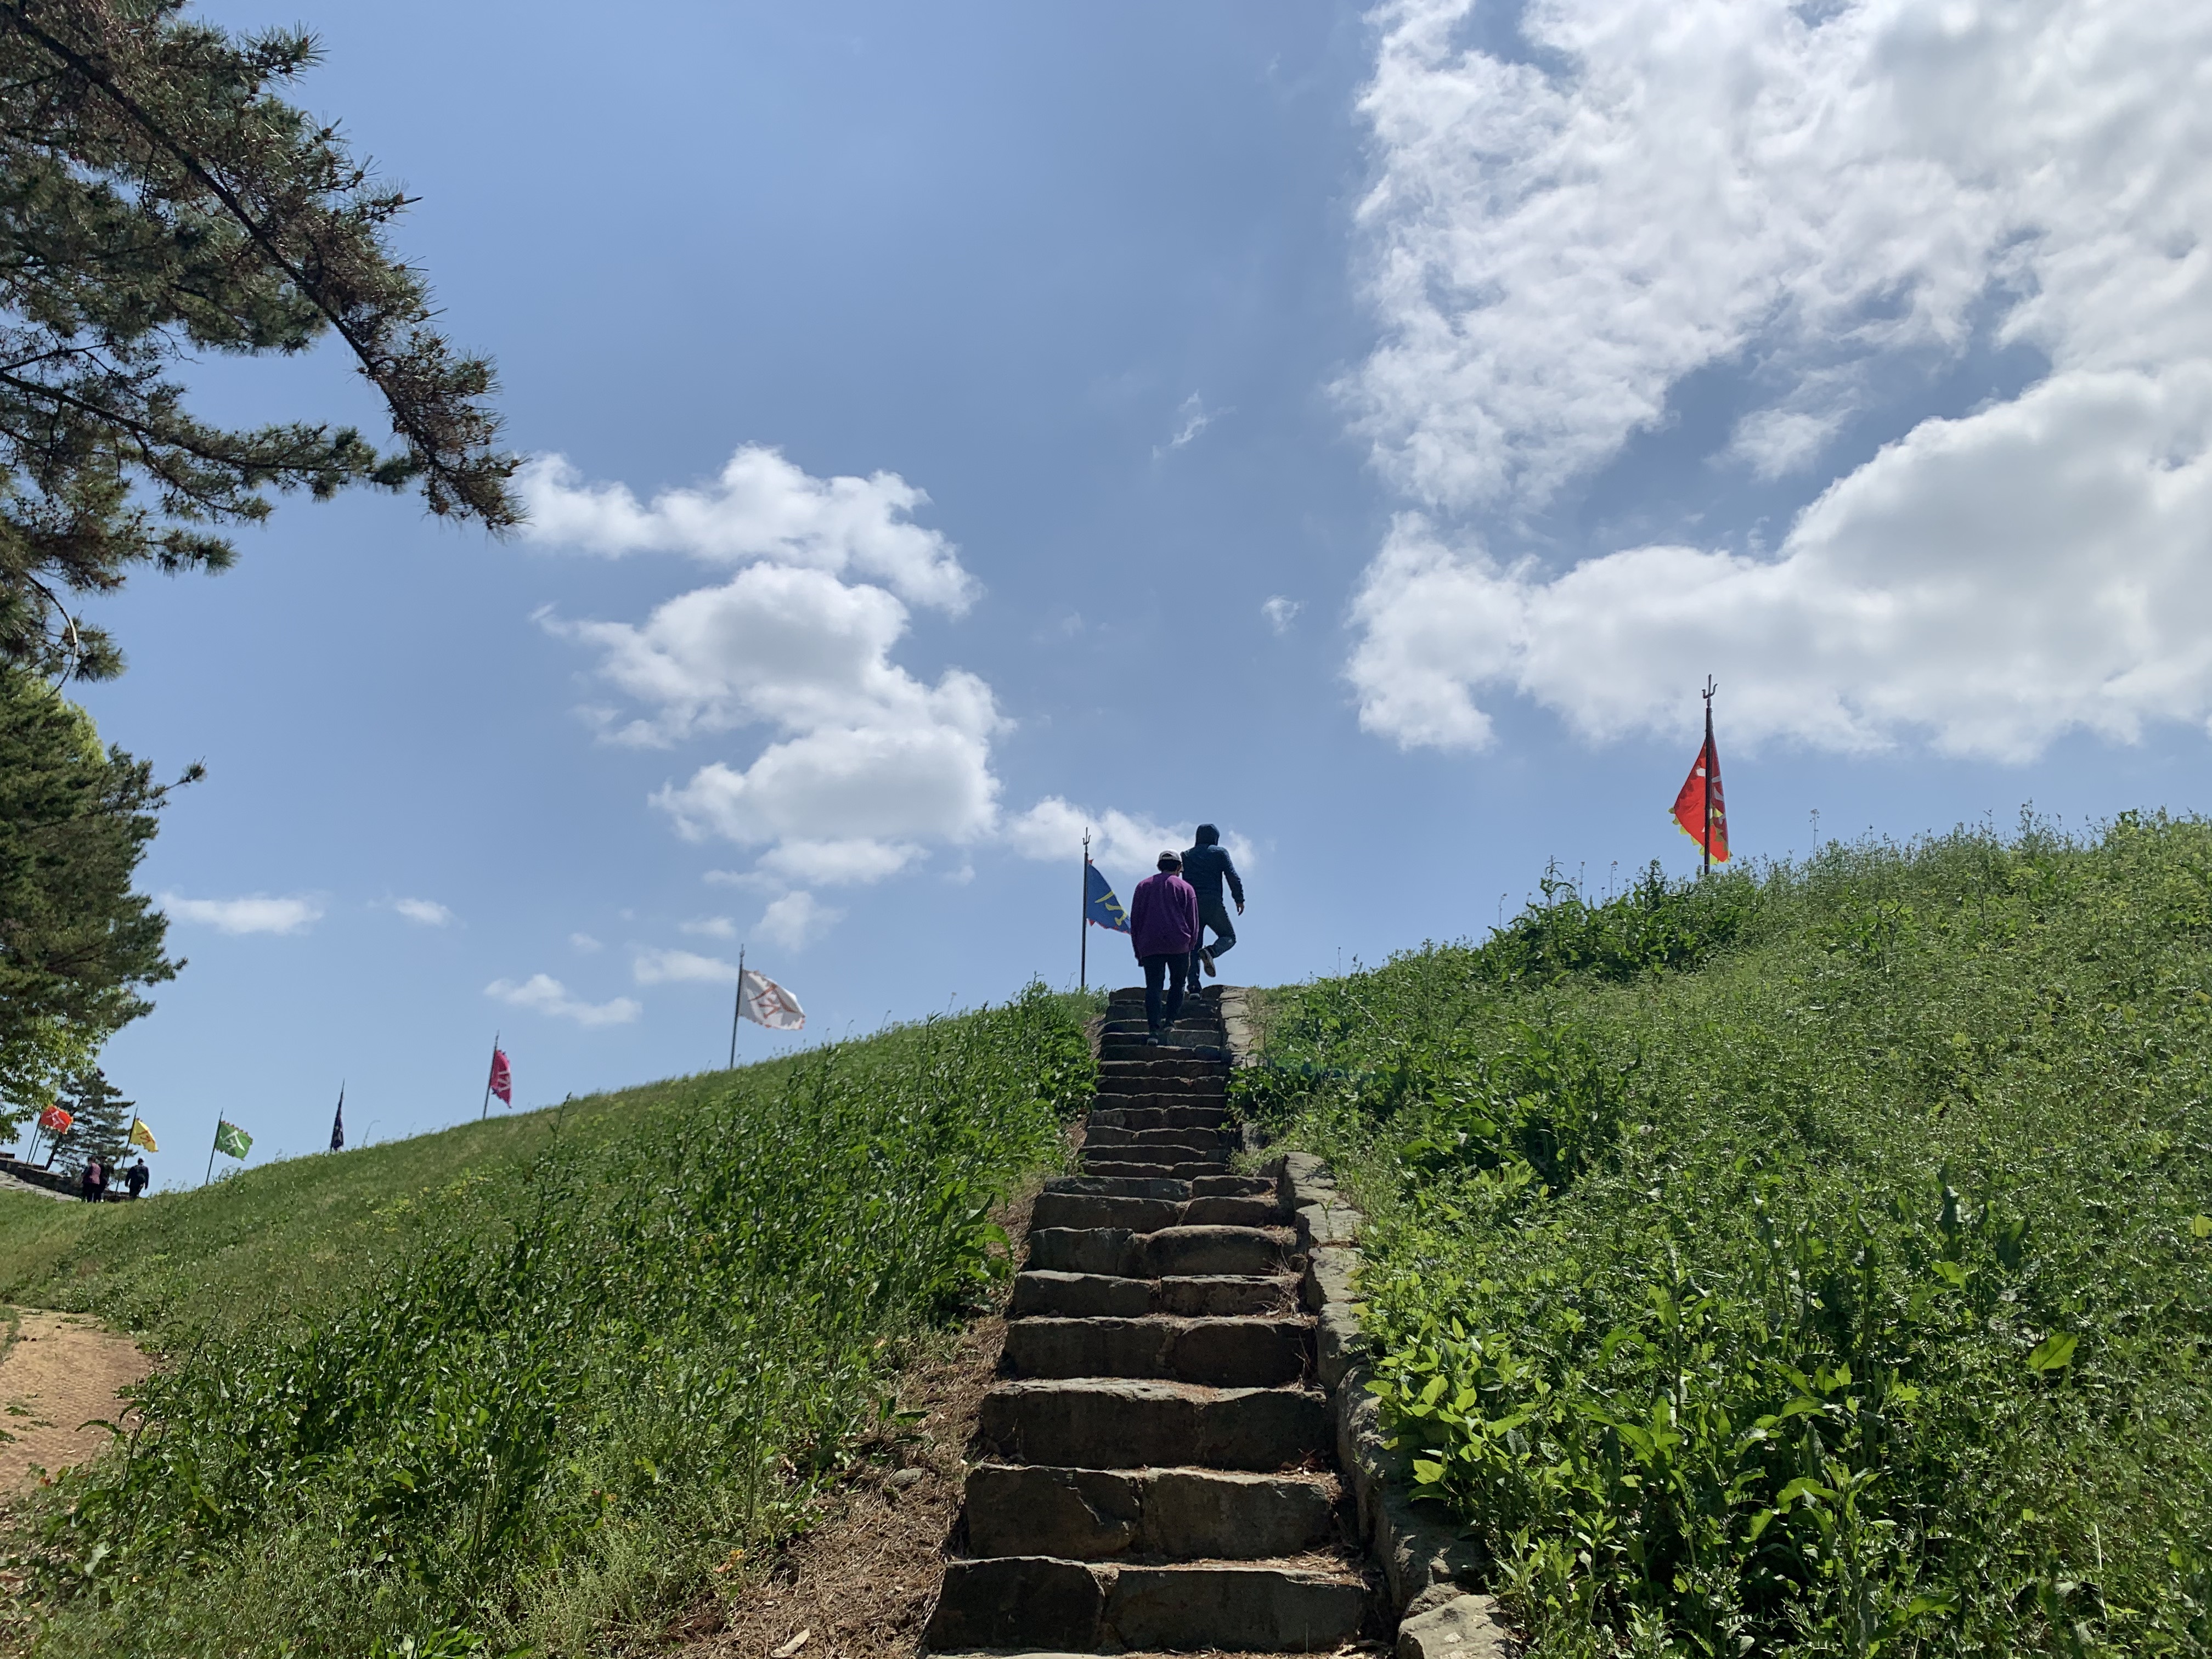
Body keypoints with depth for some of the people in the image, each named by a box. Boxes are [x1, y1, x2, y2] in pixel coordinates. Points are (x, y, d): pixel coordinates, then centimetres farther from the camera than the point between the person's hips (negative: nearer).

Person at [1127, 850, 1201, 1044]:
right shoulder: (1185, 888, 7)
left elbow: (1134, 920, 13)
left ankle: (1153, 1029, -14)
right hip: (1179, 946, -1)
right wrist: (1190, 948, 11)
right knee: (1177, 984, 13)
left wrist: (1137, 949, 15)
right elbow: (1193, 922, 4)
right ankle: (1170, 1021, 2)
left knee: (1153, 987, -2)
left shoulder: (1143, 886, 15)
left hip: (1150, 946, 2)